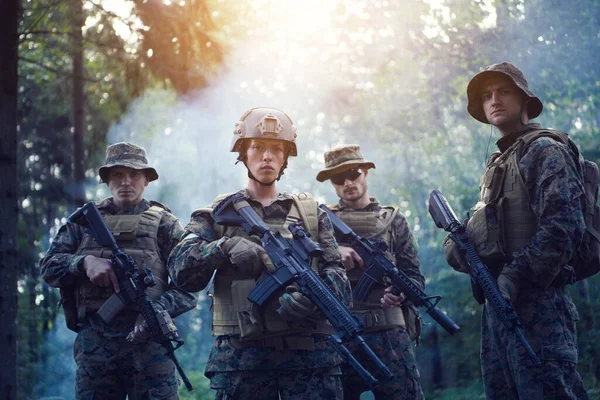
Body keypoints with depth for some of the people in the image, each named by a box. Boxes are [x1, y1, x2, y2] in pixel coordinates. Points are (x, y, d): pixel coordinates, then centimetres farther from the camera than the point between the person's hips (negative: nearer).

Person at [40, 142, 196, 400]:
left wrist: (158, 309, -18)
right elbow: (49, 266, 10)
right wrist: (85, 261, -10)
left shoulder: (162, 222, 8)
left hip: (146, 335, -2)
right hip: (94, 340, 2)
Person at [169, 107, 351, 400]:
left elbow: (336, 274, 7)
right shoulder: (217, 214, 12)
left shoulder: (311, 212, 16)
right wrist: (225, 247, -20)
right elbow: (182, 269, -2)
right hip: (240, 352, -1)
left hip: (310, 352, 1)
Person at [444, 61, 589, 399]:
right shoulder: (497, 163, 24)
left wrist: (515, 277, -21)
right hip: (498, 302, 9)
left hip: (537, 305, -9)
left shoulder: (545, 150, -2)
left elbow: (563, 226, -16)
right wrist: (458, 244, 1)